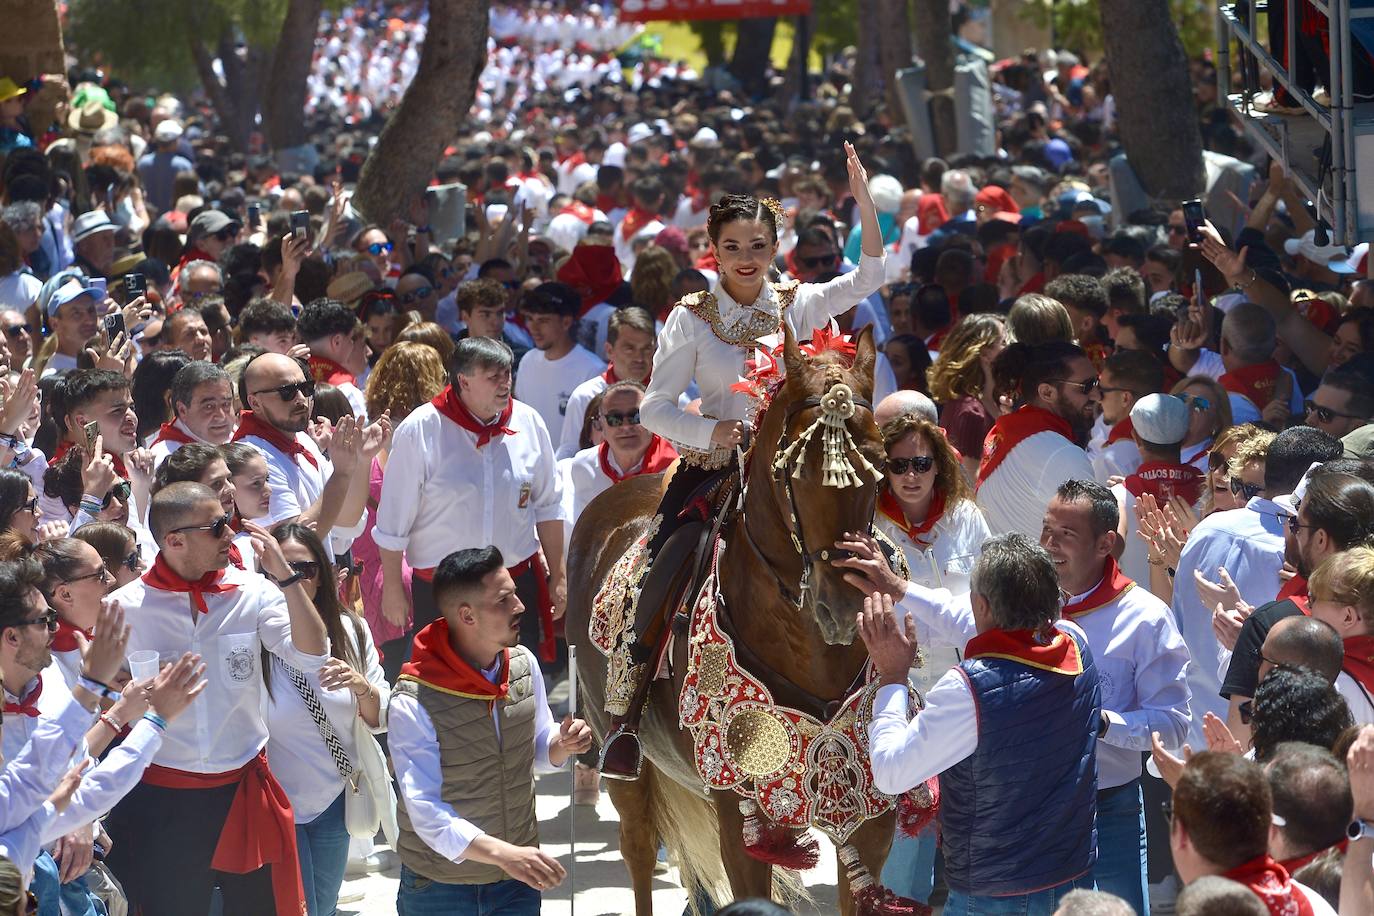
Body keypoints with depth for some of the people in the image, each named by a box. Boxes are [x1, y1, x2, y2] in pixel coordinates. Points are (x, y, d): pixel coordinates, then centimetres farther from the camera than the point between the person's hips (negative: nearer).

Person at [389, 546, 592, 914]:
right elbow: (427, 813, -26)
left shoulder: (524, 664, -4)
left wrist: (562, 744, -11)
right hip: (440, 884, -5)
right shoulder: (413, 703, -22)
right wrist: (502, 853, -38)